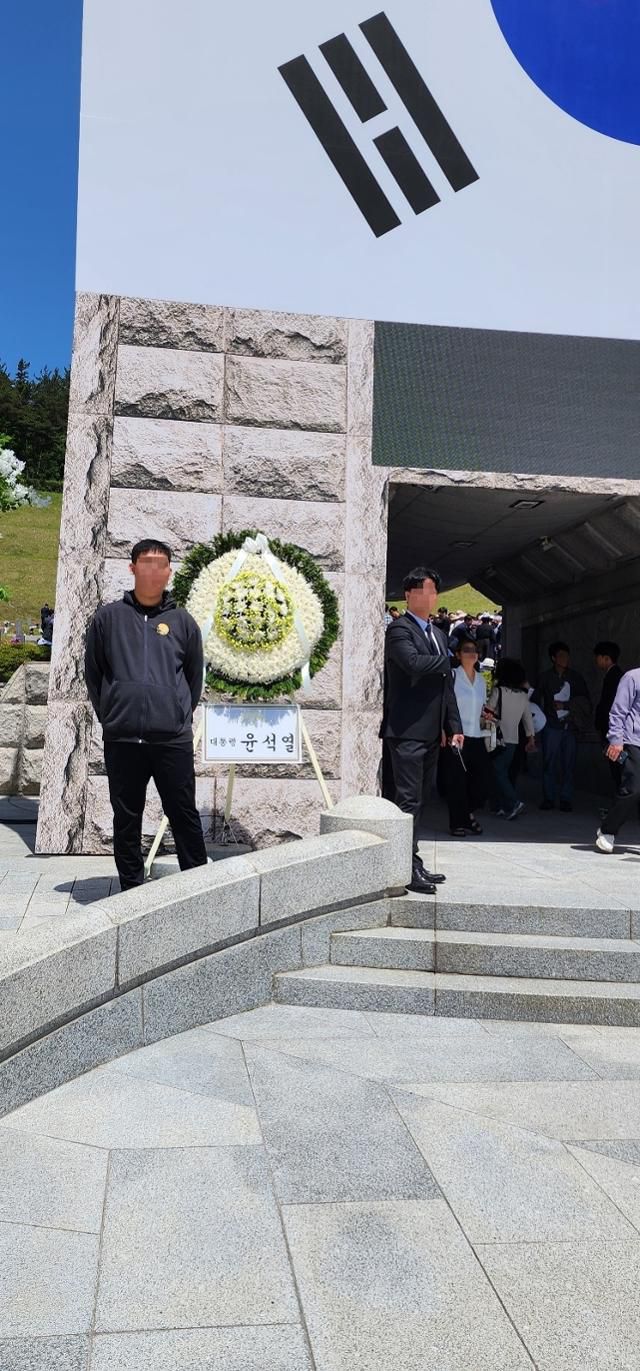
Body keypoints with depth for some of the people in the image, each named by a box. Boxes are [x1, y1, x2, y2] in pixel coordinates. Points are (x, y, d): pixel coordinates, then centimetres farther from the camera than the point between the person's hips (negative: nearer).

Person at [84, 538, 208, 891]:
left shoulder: (183, 622, 8)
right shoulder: (108, 617, 6)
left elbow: (194, 677, 15)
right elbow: (93, 674, 12)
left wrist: (180, 715, 10)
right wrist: (109, 715, 8)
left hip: (174, 740, 0)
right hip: (121, 740, 0)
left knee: (184, 815, 4)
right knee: (126, 819, 8)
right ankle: (132, 889, 18)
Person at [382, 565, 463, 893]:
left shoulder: (437, 634, 20)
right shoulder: (399, 629, -7)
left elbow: (446, 683, 20)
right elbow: (414, 663, -27)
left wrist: (454, 726, 15)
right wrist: (444, 660, -8)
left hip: (431, 731, 9)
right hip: (407, 730, -9)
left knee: (419, 798, 13)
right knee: (409, 800, -7)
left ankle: (413, 864, 21)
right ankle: (408, 869, -3)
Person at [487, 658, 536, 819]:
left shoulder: (498, 690, -9)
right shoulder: (523, 695, 8)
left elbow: (488, 711, -7)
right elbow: (528, 718, 11)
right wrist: (531, 738, 18)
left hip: (499, 738, -6)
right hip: (514, 739, 6)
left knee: (498, 772, -4)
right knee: (503, 772, 12)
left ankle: (513, 802, -16)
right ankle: (503, 806, 12)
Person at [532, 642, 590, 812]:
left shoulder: (576, 677, 10)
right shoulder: (546, 677, 7)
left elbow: (584, 701, 6)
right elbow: (536, 700, 6)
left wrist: (565, 705, -6)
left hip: (570, 726, 1)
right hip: (552, 726, -1)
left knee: (568, 764, 0)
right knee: (549, 763, -2)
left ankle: (565, 799, 7)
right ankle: (549, 799, 5)